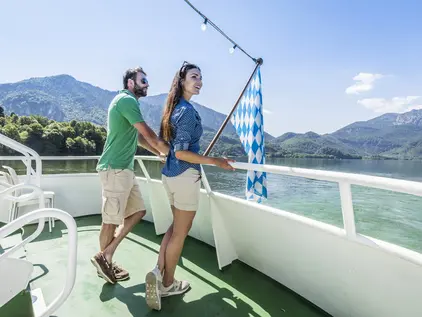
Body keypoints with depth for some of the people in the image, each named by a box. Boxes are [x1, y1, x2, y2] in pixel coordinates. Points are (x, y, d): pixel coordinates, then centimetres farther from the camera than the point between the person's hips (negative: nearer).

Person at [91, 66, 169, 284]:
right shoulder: (127, 99, -11)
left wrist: (161, 153, 17)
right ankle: (103, 259, 23)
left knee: (137, 211, 11)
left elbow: (139, 137, 23)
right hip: (115, 169, -10)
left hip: (124, 168, 10)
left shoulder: (126, 101, 21)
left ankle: (106, 255, 21)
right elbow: (148, 134, -17)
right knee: (111, 219, 2)